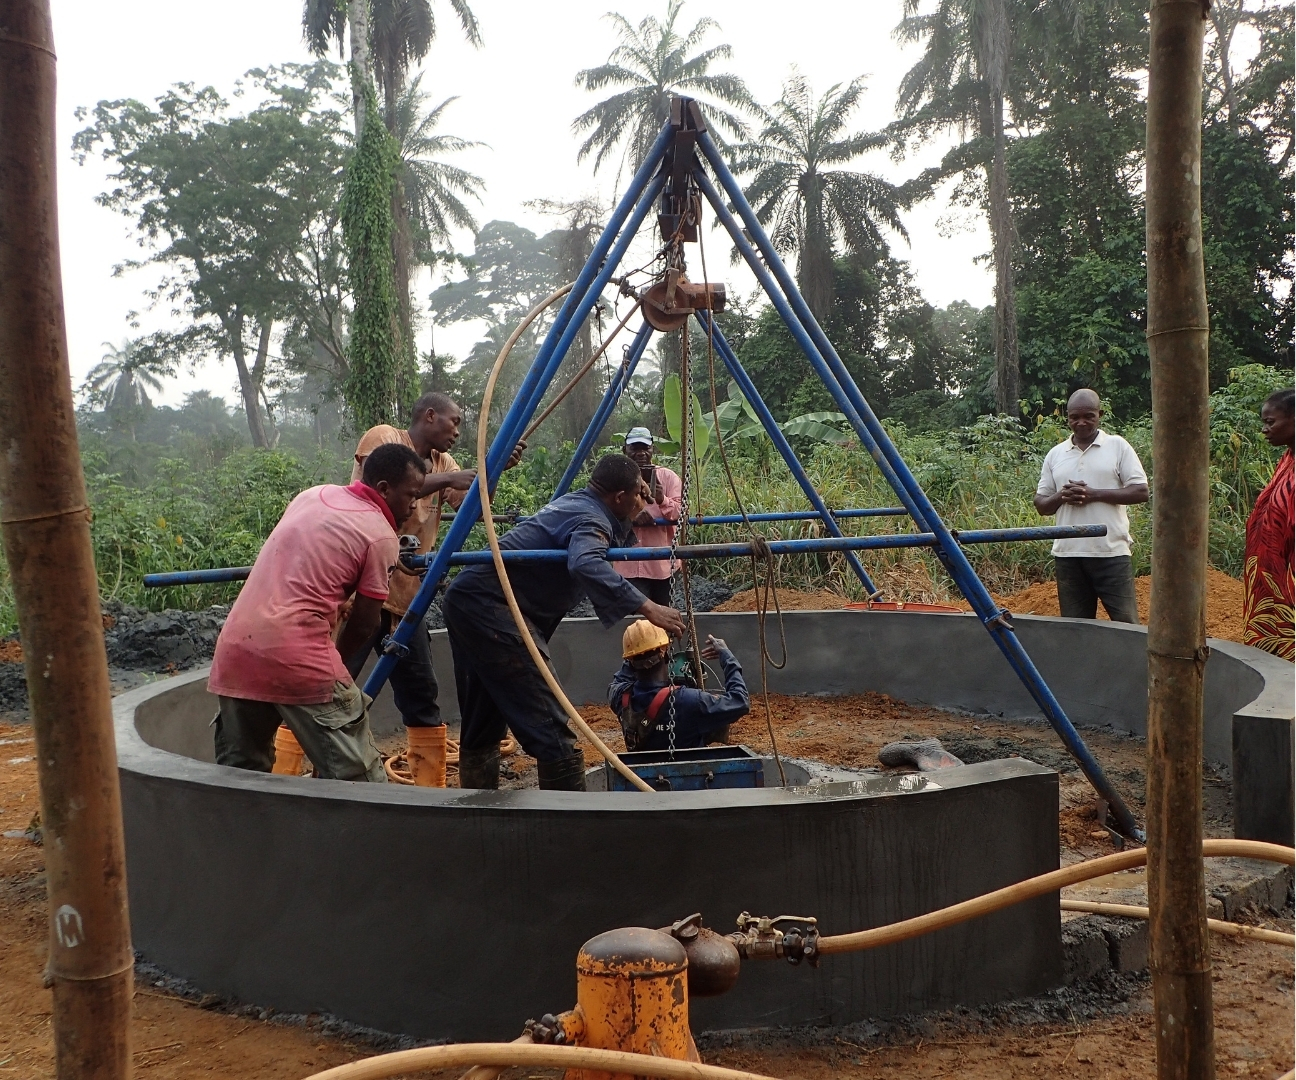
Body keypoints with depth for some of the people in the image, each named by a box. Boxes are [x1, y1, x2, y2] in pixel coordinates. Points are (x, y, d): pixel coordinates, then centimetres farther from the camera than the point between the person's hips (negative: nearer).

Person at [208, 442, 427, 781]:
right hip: (296, 654, -8)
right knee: (357, 778, -1)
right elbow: (364, 623, 1)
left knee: (239, 772, 19)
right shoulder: (381, 536, -2)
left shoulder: (314, 495, 17)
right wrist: (335, 655, 19)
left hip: (235, 645, 8)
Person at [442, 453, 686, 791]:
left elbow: (614, 544, 36)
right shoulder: (591, 519, -10)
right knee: (549, 726, -12)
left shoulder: (576, 503, 18)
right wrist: (647, 608, -34)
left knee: (482, 725, 18)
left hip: (467, 598, 11)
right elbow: (586, 566, -33)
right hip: (491, 604, -11)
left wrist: (632, 524, 20)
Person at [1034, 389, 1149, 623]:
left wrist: (1094, 494, -12)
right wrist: (1061, 497, -10)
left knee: (1126, 623, -4)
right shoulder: (1055, 454, 12)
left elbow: (1141, 492, -3)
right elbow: (1041, 505, 13)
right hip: (1067, 554, 3)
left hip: (1111, 552, -3)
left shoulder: (1118, 446, 4)